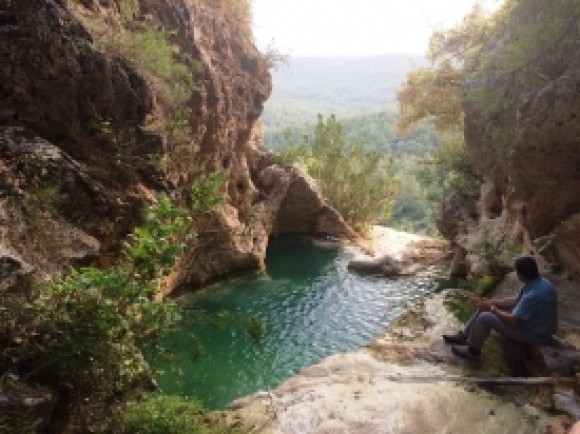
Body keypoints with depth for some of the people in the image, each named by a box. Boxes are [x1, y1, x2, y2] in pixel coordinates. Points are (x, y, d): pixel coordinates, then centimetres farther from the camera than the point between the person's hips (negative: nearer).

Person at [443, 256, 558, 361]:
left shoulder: (534, 295, -35)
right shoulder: (540, 282, -3)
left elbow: (513, 320, -28)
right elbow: (516, 301, 8)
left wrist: (491, 308, -13)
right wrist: (490, 302, 1)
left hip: (534, 334, -10)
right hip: (533, 320, 10)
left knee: (485, 317, -15)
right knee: (485, 307, 7)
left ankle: (473, 351, 7)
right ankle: (464, 336, 19)